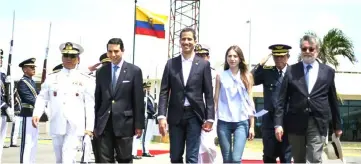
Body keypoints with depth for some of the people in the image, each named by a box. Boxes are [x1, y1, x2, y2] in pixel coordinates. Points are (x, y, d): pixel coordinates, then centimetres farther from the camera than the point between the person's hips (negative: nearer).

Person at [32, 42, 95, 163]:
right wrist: (36, 114, -10)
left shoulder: (85, 80, 4)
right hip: (57, 125, 3)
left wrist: (89, 127, -4)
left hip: (75, 126, -3)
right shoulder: (51, 78, 10)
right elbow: (42, 98, 7)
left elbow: (90, 104, 1)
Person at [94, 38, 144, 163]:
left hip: (124, 123, -3)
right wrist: (95, 124, 9)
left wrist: (139, 124, -5)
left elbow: (138, 100, -1)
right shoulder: (101, 72, 10)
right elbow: (97, 99, 11)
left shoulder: (134, 71, 0)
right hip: (104, 124, 3)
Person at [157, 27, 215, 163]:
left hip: (194, 115, -2)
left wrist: (210, 118, -5)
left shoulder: (204, 64, 2)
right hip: (175, 115, 2)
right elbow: (164, 92, 2)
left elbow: (208, 93, 1)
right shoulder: (171, 63, 6)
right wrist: (161, 116, -8)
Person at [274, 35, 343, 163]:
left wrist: (337, 125, 15)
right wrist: (278, 123, -6)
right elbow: (282, 99, 1)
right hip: (295, 123, 1)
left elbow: (333, 100, 12)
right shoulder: (291, 71, 4)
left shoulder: (328, 72, 6)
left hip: (318, 124, 0)